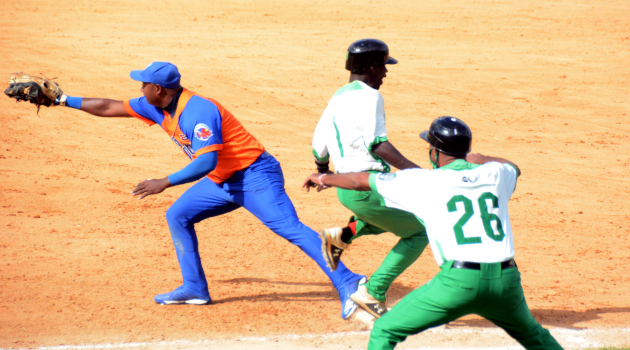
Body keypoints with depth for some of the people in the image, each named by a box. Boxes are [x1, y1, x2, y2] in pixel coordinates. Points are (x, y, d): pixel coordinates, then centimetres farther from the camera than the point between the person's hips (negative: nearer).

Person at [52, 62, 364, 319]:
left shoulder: (198, 112, -23)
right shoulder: (158, 107, 5)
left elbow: (207, 162, -33)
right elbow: (110, 108, 15)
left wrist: (166, 182, -36)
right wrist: (64, 101, 16)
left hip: (254, 177, -10)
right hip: (223, 182, 10)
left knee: (289, 227, -20)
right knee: (178, 216, 12)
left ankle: (347, 284, -27)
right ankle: (194, 289, 17)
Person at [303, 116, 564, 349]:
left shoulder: (425, 182, 5)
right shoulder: (494, 173, 14)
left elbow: (363, 181, 16)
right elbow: (513, 168, 42)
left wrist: (324, 179, 33)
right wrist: (475, 158, 51)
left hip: (459, 282, -4)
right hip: (506, 281, 4)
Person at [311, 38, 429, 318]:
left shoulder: (337, 98, 15)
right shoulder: (369, 96, -11)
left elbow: (319, 146, 20)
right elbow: (376, 143, -22)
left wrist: (323, 174, 39)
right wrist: (411, 169, -29)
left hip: (344, 188, 9)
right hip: (368, 187, -9)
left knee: (398, 214, 32)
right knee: (418, 232, 5)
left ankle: (342, 235, 16)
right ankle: (373, 292, -4)